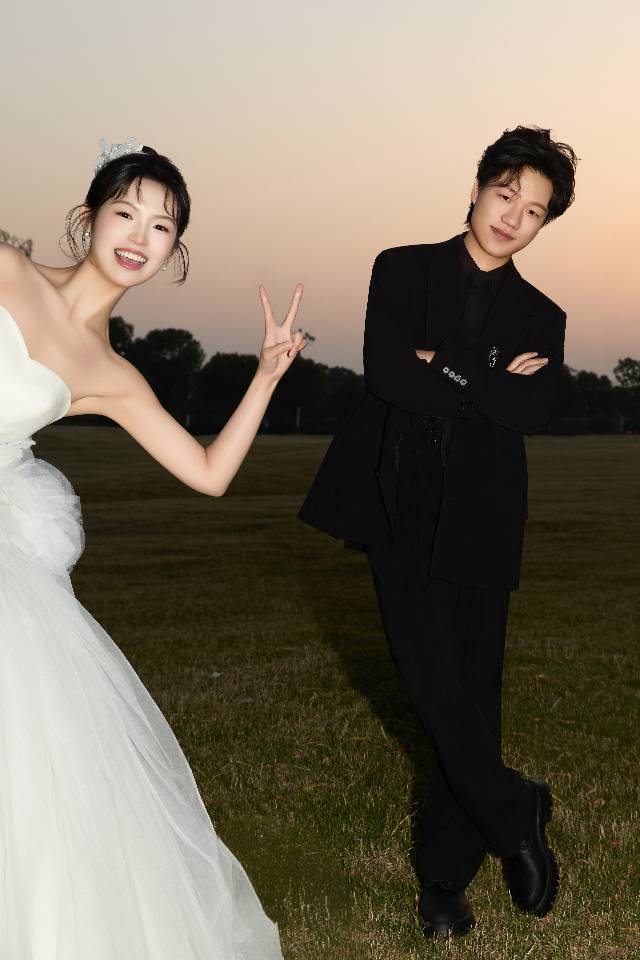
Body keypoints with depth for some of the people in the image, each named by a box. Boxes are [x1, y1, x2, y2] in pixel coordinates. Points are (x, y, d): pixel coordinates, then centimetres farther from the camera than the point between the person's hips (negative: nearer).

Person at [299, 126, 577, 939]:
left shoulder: (541, 318, 13)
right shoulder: (403, 270, 8)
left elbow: (531, 410, -6)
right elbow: (384, 371, -9)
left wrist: (443, 365, -9)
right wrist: (488, 384, -7)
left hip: (477, 524, 2)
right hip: (398, 512, -1)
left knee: (472, 697, 4)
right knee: (434, 683, -9)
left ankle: (444, 874, 18)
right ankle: (517, 818, 14)